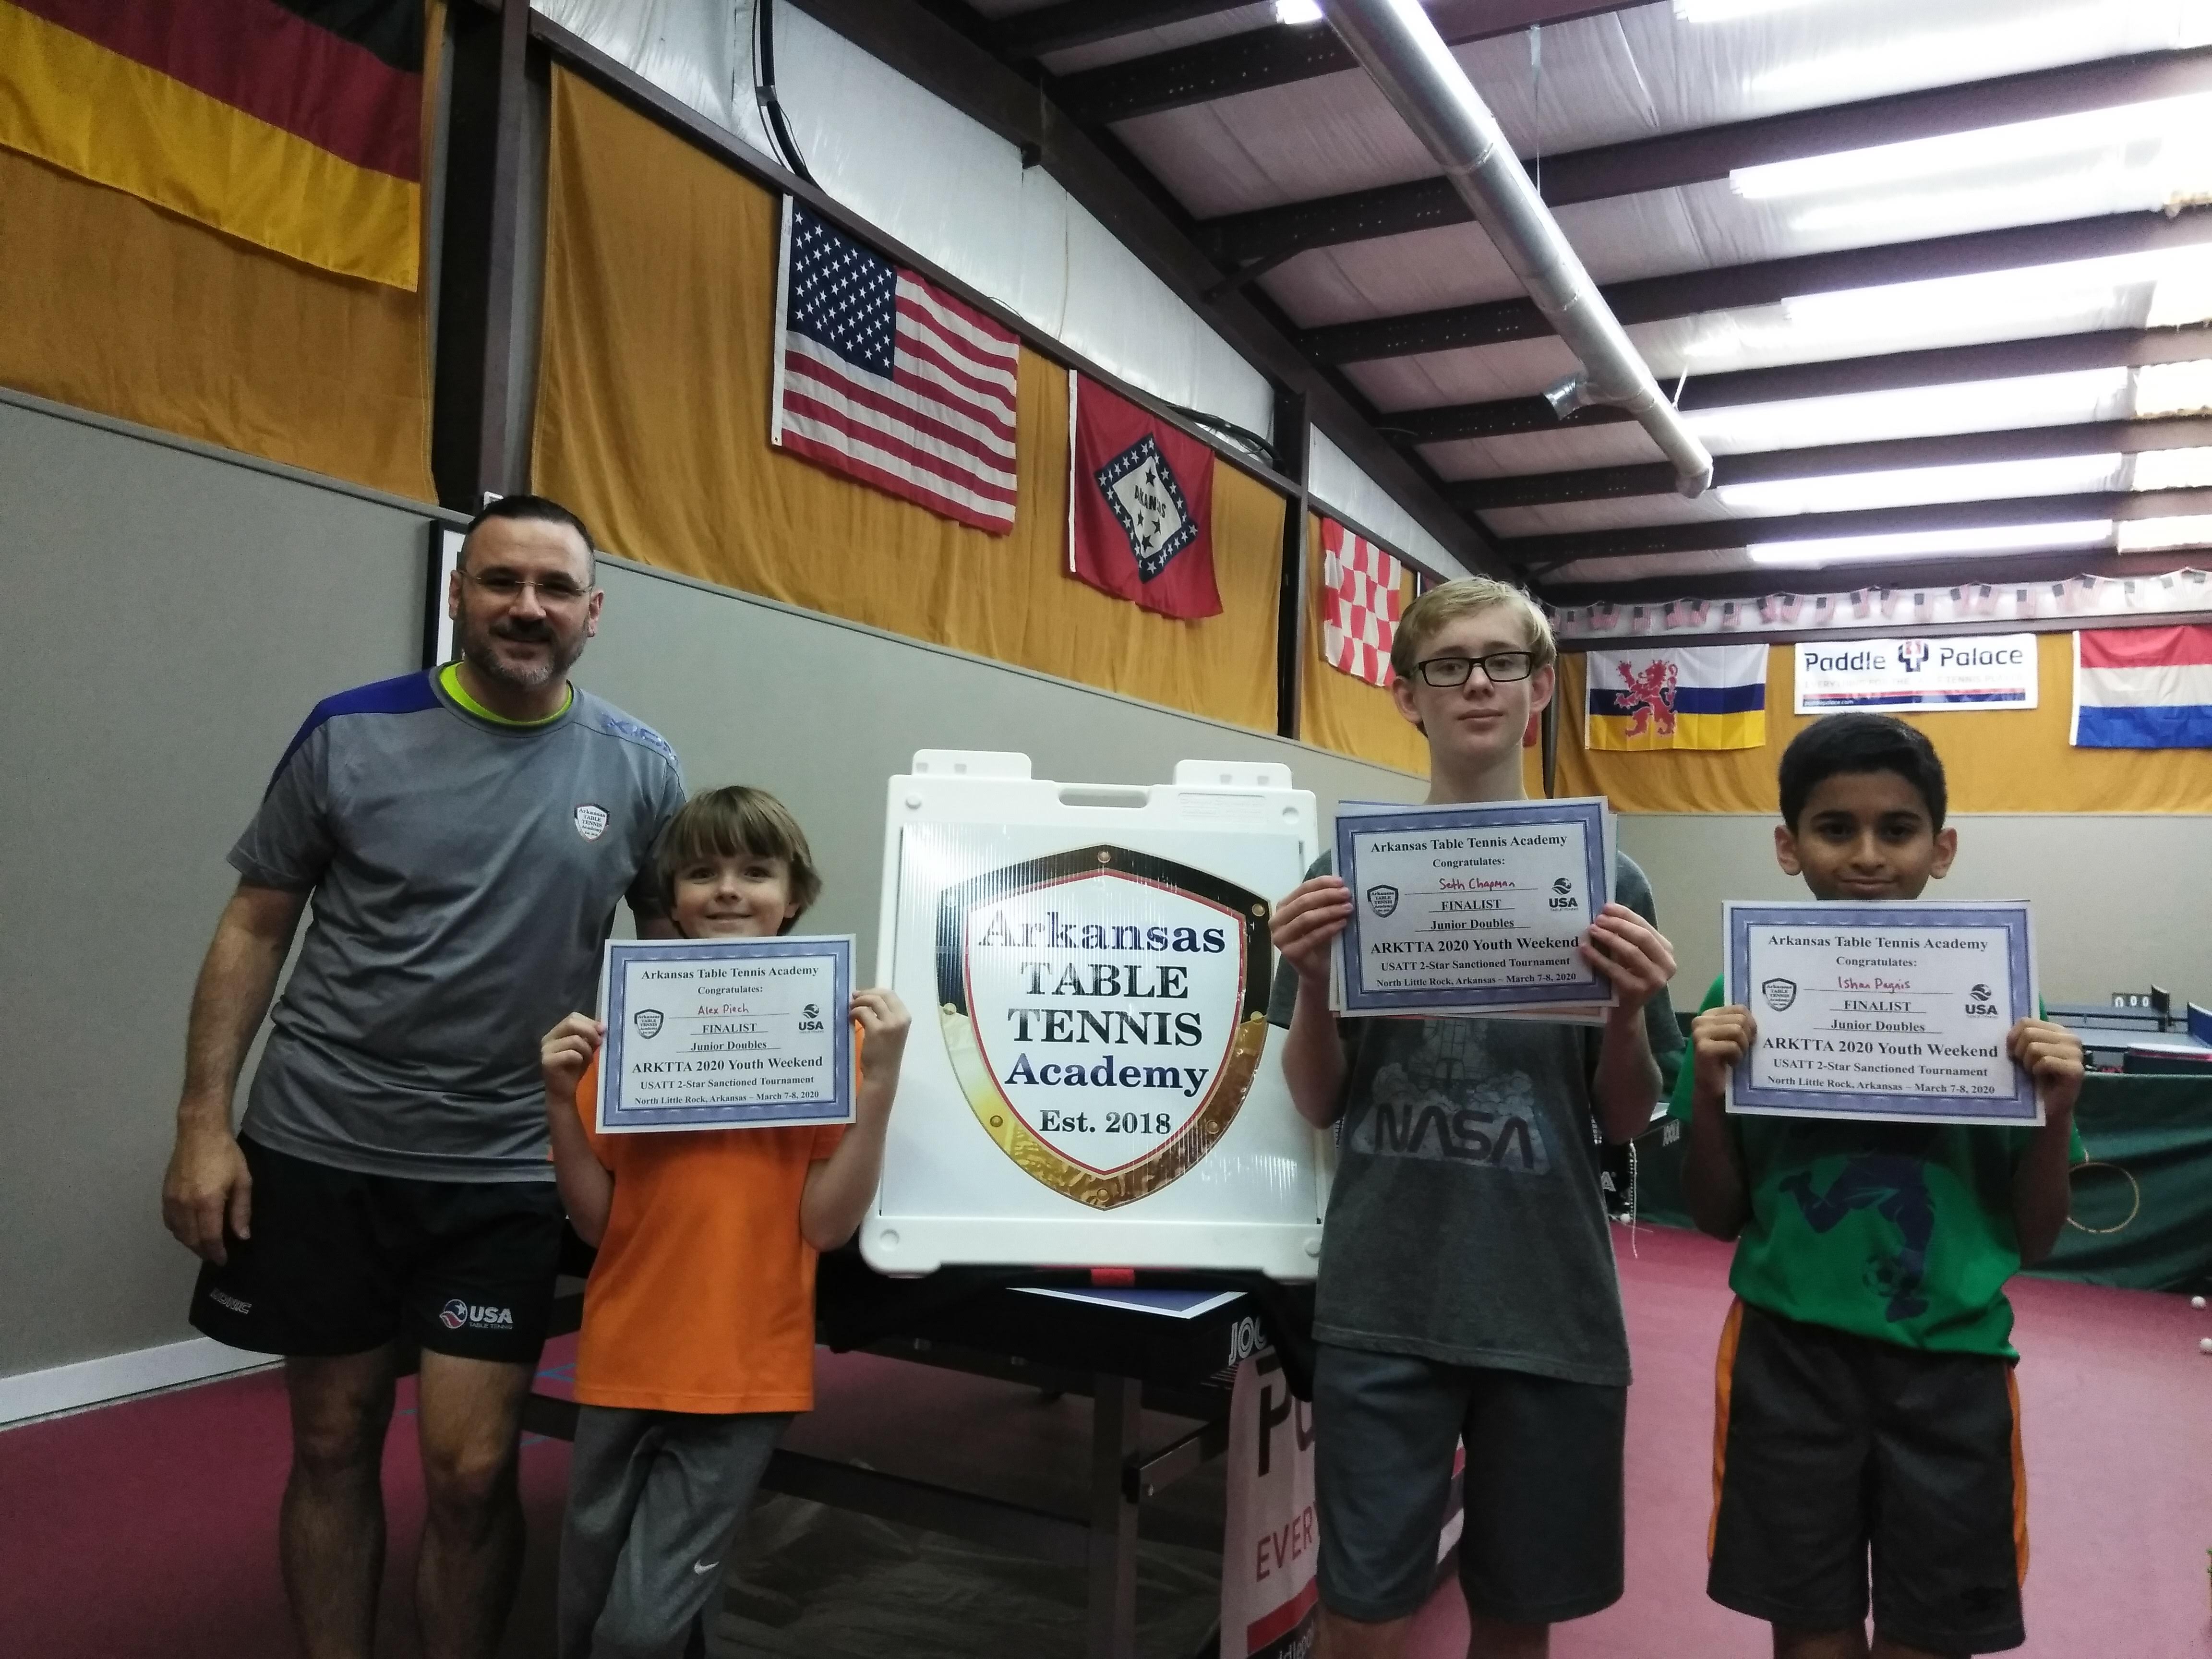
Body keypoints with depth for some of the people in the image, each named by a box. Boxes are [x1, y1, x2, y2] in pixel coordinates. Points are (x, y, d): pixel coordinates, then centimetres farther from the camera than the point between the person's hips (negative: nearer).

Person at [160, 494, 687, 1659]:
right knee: (331, 1447, 13)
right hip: (318, 1146, 1)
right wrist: (203, 1122, -4)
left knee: (470, 1470, 0)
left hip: (506, 1170, 0)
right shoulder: (352, 733, -4)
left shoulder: (637, 769, -2)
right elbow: (254, 929, 1)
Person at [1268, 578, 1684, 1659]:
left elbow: (1624, 1123, 4)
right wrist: (1312, 983, -16)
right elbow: (1319, 1105, 2)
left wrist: (1631, 1010, -15)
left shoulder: (1604, 878, 0)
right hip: (1381, 1302, -1)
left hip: (1552, 1305, 1)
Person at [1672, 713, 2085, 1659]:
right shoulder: (1748, 996, -4)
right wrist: (1708, 1092, -16)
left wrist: (2057, 1109, -13)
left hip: (1951, 1362, 1)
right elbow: (1719, 1218, 1)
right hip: (1791, 1354, 0)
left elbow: (2034, 1238, 3)